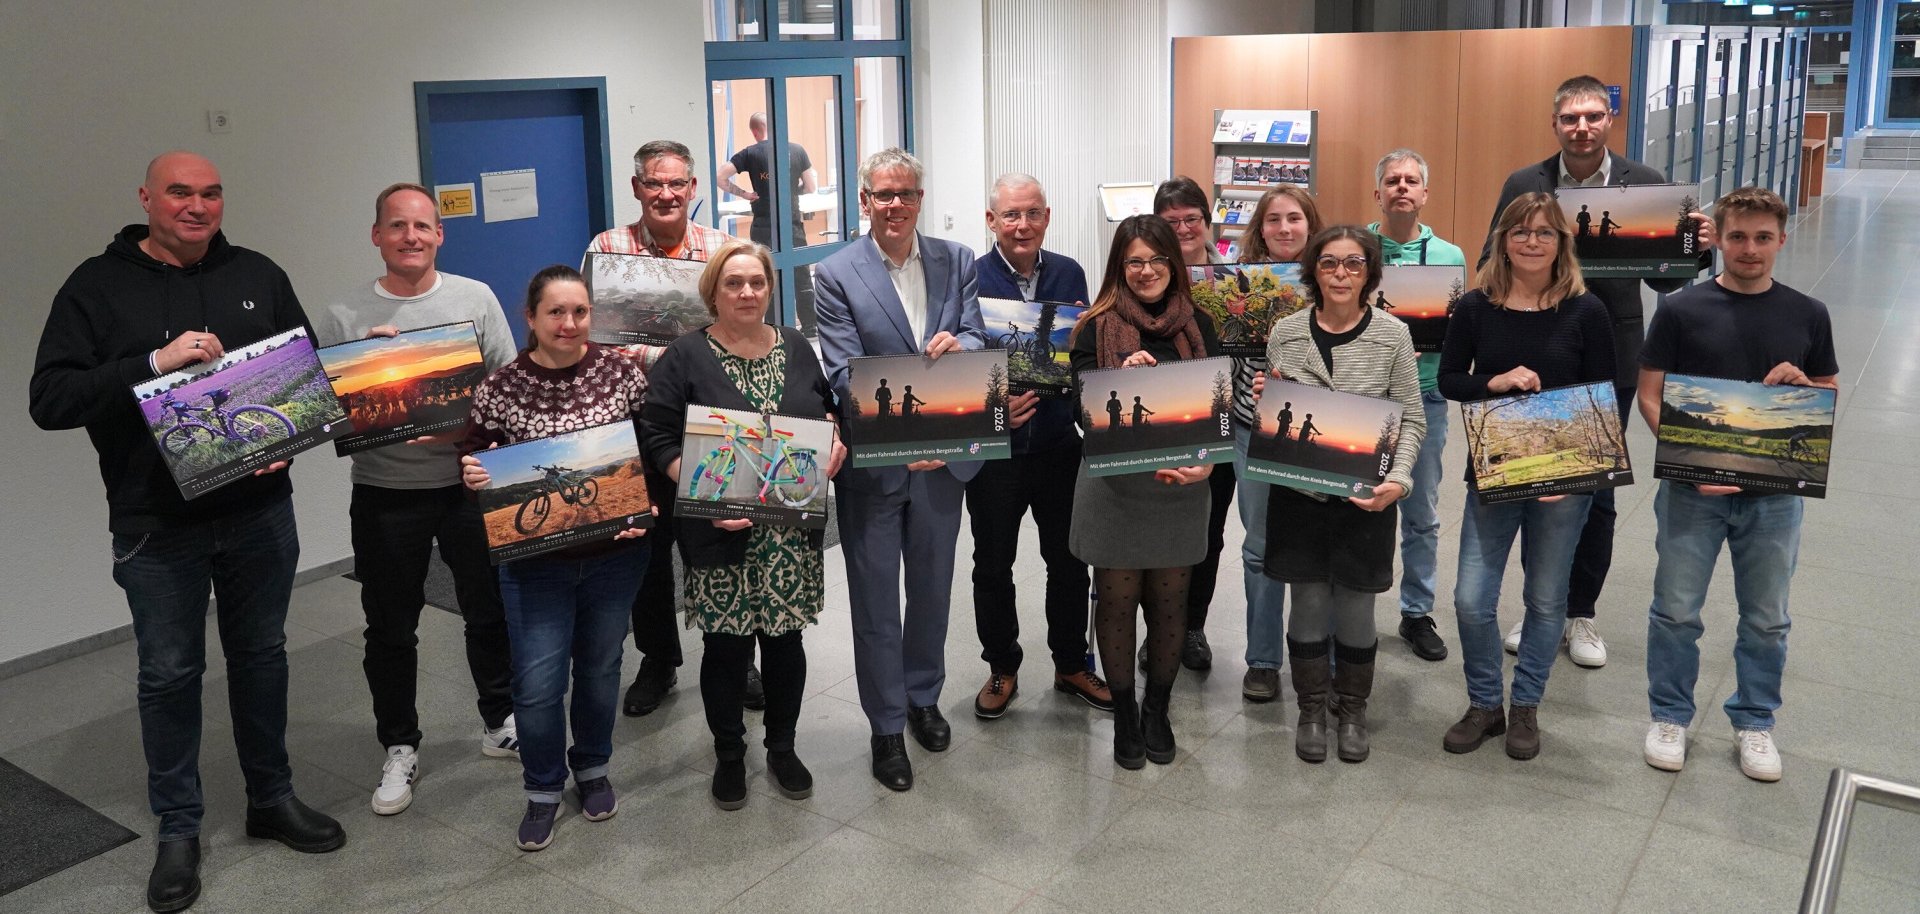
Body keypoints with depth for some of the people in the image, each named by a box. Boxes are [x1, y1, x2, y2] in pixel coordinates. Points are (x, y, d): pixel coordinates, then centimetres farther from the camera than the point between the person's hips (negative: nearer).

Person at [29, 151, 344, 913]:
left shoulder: (258, 276, 4)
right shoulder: (97, 287, -5)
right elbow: (49, 400, -12)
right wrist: (153, 362, -25)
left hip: (261, 512, 3)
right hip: (157, 525, -2)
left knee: (261, 655, 14)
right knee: (169, 674, 7)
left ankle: (272, 799, 31)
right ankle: (177, 830, 24)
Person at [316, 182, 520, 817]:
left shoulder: (476, 299, 2)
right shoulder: (344, 316, 0)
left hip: (470, 483, 1)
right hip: (386, 495, 0)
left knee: (490, 612, 12)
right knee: (391, 629, 10)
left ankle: (500, 722, 32)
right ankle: (399, 748, 25)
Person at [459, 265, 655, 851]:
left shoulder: (623, 373, -4)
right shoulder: (501, 388, -6)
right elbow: (472, 460, 5)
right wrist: (471, 475, -17)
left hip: (614, 552, 1)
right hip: (534, 559, -1)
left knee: (599, 666, 16)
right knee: (537, 681, -1)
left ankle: (593, 769, 40)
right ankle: (543, 790, 23)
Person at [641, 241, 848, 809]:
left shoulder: (796, 347, 8)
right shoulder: (685, 358, -5)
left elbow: (827, 407, 20)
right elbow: (662, 441, -9)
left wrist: (834, 438, -2)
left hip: (793, 531, 3)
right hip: (722, 534, -3)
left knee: (785, 637, 12)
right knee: (726, 644, 6)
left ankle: (783, 748, 30)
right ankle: (729, 755, 27)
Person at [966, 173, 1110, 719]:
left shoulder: (1069, 274, 2)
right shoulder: (970, 279, -9)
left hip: (1059, 443, 3)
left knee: (1069, 561, 14)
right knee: (993, 566, 12)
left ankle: (1071, 665, 33)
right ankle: (1001, 669, 31)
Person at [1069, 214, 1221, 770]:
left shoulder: (1197, 327, 5)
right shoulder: (1098, 328, -3)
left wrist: (1207, 463, -16)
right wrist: (1122, 377, -26)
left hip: (1181, 488, 2)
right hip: (1113, 487, -2)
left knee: (1169, 602, 11)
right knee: (1116, 600, 8)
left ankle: (1157, 711, 30)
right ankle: (1123, 714, 26)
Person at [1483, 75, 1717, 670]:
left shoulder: (1646, 185, -2)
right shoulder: (1523, 185, -1)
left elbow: (1665, 278, 1)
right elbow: (1490, 269, -3)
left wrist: (1699, 249, -19)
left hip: (1608, 362, 0)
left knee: (1596, 493, 9)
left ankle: (1580, 613, 26)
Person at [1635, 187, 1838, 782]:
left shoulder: (1807, 316, 3)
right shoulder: (1682, 310, -4)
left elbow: (1830, 399, 11)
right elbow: (1649, 395, -4)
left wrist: (1803, 384, -13)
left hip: (1774, 493, 2)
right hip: (1692, 488, -2)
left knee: (1766, 618, 13)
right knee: (1676, 610, 8)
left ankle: (1754, 721, 32)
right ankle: (1670, 715, 26)